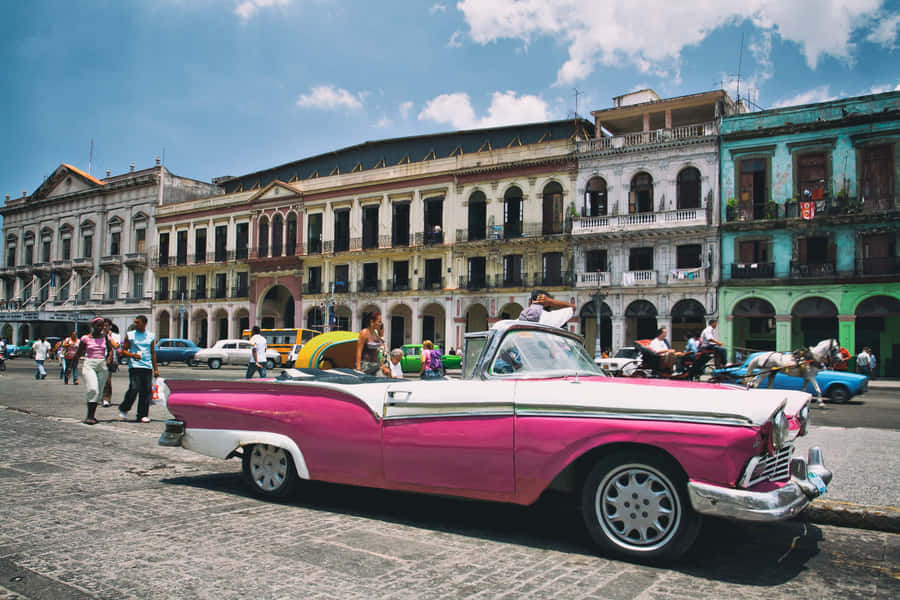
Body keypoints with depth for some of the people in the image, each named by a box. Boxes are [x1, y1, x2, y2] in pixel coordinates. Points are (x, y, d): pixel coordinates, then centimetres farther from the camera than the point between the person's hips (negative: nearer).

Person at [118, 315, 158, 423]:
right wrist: (132, 355, -16)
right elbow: (124, 351, 6)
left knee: (146, 391, -1)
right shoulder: (129, 335, 5)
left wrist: (155, 369, 15)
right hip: (134, 366, -3)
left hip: (148, 367, 3)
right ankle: (123, 409, 13)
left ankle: (142, 415, 7)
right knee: (134, 389, -12)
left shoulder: (151, 336, 12)